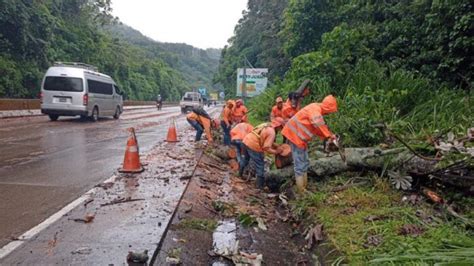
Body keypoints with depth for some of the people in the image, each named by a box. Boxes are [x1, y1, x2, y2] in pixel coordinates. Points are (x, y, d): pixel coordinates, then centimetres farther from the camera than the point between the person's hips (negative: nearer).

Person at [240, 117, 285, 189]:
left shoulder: (266, 125, 10)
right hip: (254, 147, -9)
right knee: (260, 166, 7)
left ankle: (240, 173, 57)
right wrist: (276, 151, -2)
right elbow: (266, 148, -17)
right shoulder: (272, 132, -14)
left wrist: (276, 145, 14)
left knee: (245, 158, 34)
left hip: (246, 141, 9)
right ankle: (260, 185, 17)